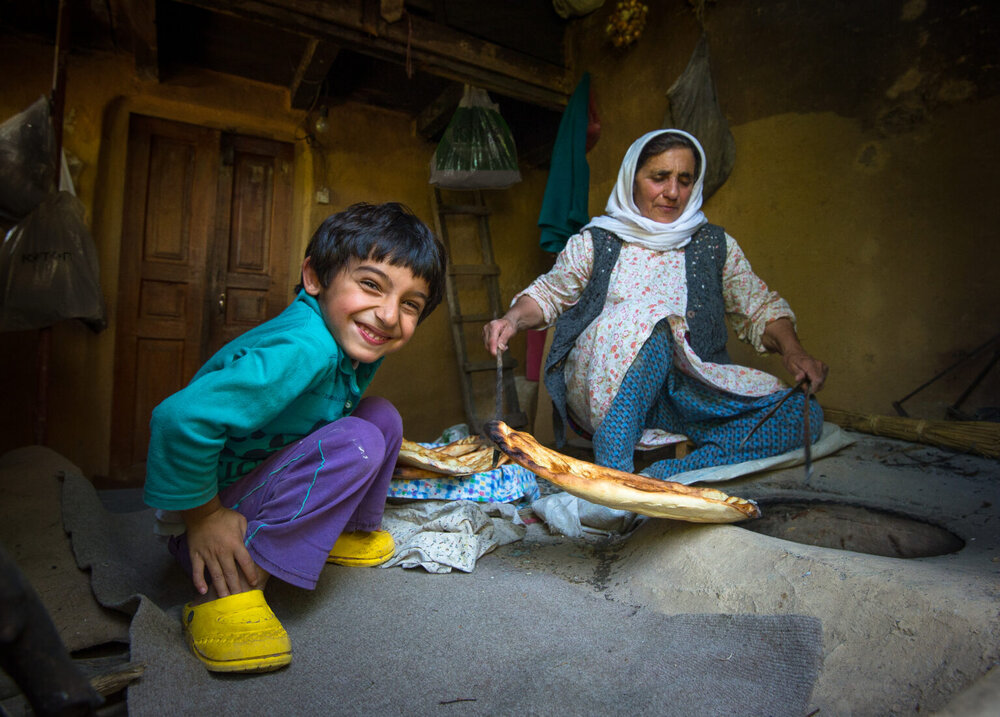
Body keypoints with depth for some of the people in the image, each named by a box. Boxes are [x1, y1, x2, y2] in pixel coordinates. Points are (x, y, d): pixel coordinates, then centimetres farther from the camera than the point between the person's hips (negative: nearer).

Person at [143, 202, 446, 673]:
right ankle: (229, 591, -26)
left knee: (382, 415, 4)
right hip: (221, 505, -9)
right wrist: (203, 517, -26)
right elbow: (180, 418, -39)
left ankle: (348, 530, 19)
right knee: (355, 444, -28)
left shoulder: (354, 341, -4)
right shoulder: (302, 349, -34)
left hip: (263, 466, 9)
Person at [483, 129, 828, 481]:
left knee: (804, 415, -20)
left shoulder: (715, 245, 12)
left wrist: (792, 350, -6)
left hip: (690, 395, 3)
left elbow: (760, 308, 14)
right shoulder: (595, 242, 8)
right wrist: (513, 319, -7)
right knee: (650, 322, -34)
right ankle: (613, 470, -37)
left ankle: (662, 477, -34)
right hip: (601, 392, -3)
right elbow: (548, 293, 14)